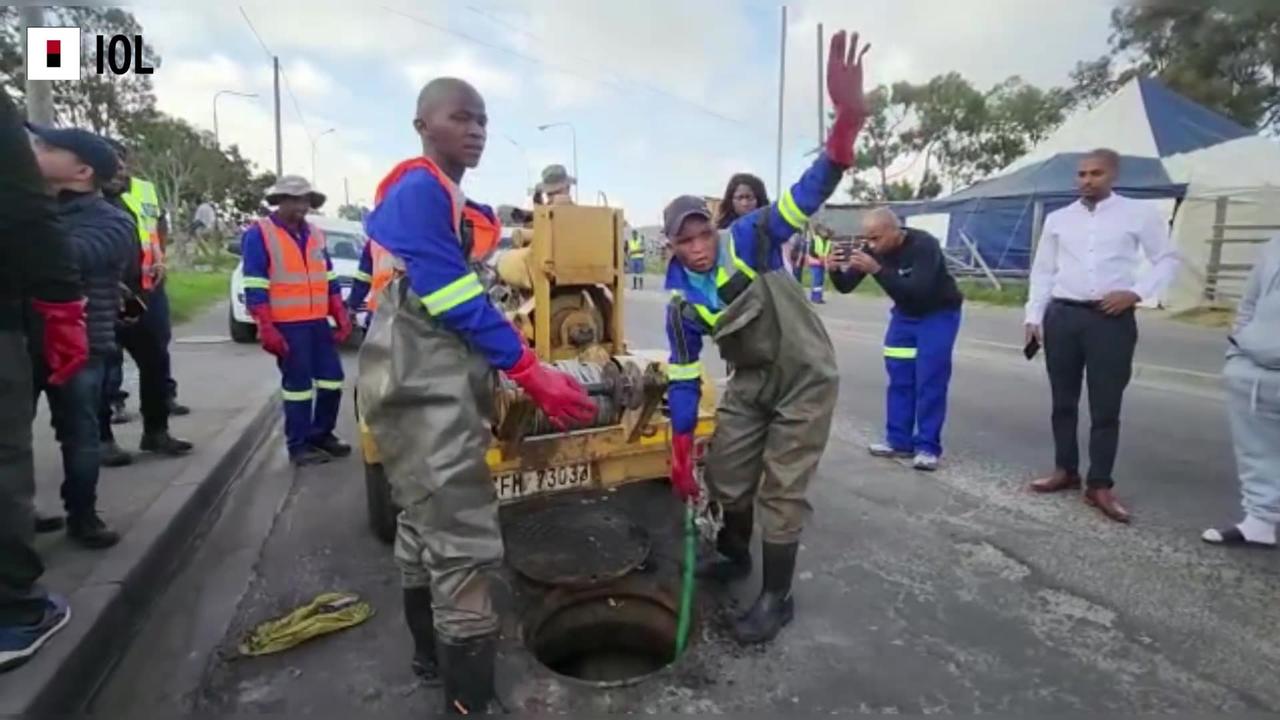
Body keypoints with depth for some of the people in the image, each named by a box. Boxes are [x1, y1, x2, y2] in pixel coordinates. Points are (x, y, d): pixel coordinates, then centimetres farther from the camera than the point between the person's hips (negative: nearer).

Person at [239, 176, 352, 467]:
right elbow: (255, 288, -10)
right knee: (298, 383, -2)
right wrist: (266, 328, -16)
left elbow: (329, 279, 17)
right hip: (287, 325, -6)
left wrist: (341, 316, 10)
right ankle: (299, 445, 11)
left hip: (319, 322, 6)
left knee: (332, 378, 8)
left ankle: (322, 434, 24)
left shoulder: (315, 234, 14)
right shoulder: (259, 234, -5)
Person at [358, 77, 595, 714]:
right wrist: (532, 372, -22)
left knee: (427, 521, 20)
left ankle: (430, 651, 38)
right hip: (424, 389, -10)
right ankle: (468, 698, 3)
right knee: (464, 541, -8)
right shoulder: (419, 188, -13)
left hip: (433, 384, 10)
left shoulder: (445, 198, 17)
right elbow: (451, 296, -21)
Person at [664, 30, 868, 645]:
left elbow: (810, 193, -30)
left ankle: (777, 597, 18)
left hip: (806, 380, -4)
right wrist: (680, 453, -4)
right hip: (750, 384, 5)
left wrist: (847, 118, -47)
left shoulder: (750, 240, -19)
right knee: (726, 477, 12)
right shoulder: (681, 302, -10)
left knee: (782, 490, -1)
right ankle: (734, 555, 44)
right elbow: (683, 378, -6)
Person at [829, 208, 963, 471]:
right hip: (905, 314, 6)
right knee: (899, 378, 4)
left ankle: (927, 447, -2)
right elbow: (846, 287, -10)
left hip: (938, 315, -6)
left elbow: (916, 291, -42)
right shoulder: (873, 249, -14)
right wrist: (836, 270, -32)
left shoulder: (924, 245, -31)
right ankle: (899, 441, 12)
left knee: (930, 381, -9)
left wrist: (876, 269, -49)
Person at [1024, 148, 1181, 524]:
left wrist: (1136, 293, -11)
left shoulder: (1140, 214, 2)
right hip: (1062, 316, 3)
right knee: (1063, 402, 10)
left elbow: (1167, 259, 5)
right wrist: (1033, 316, 5)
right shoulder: (1058, 219, 10)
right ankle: (1066, 471, 25)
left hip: (1112, 319, -3)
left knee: (1106, 408, 0)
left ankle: (1100, 486, 10)